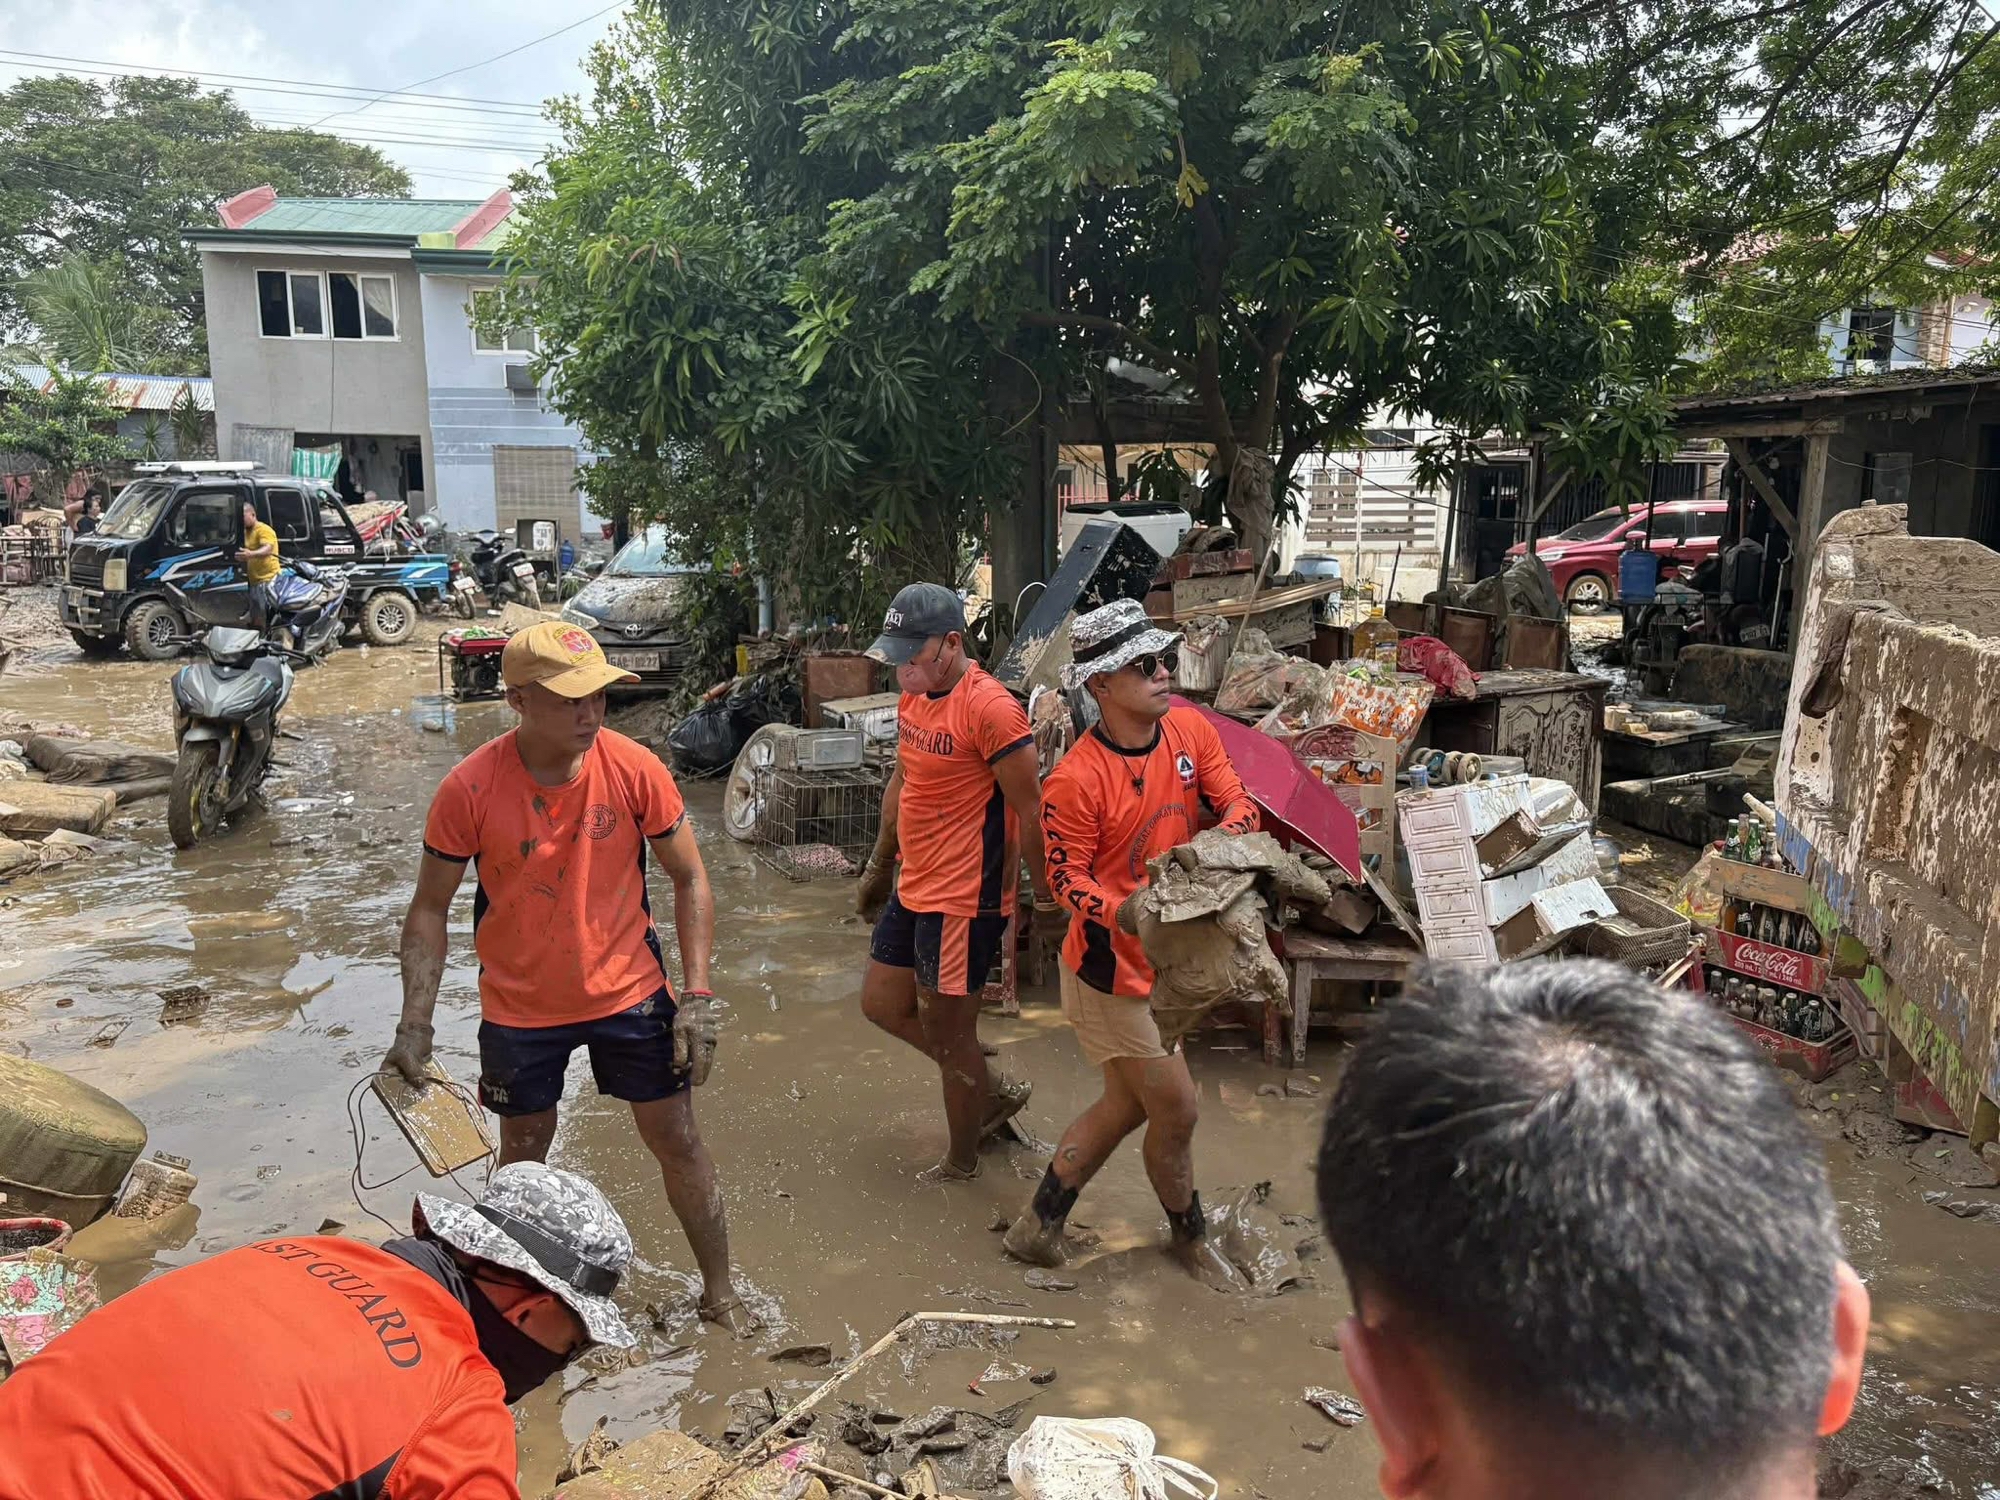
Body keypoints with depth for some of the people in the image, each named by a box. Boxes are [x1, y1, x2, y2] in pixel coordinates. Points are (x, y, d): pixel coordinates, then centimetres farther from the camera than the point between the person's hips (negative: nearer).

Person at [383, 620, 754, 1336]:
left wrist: (698, 994, -11)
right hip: (520, 1007, 0)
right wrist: (414, 1023, -14)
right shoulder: (470, 789, -18)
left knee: (678, 1141, 7)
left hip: (628, 989, 0)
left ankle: (719, 1291, 28)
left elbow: (690, 879, -6)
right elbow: (430, 909, -6)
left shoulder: (635, 769, -17)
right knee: (522, 1157, 16)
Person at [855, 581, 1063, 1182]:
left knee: (947, 1032, 4)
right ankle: (995, 1091, 34)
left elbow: (1030, 812, -19)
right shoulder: (912, 697, 6)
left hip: (962, 901, -10)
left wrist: (1046, 899, -14)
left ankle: (961, 1162, 28)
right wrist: (879, 867, 24)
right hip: (913, 890, 10)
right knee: (883, 1003, 19)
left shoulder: (990, 709, -22)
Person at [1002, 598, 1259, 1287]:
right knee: (1175, 1110, 5)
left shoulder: (1188, 728, -4)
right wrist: (1121, 912, -35)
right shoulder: (1075, 779, -24)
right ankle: (1191, 1236, 34)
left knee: (1127, 1104, 19)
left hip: (1166, 954, 8)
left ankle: (1039, 1224, 37)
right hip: (1112, 967, -8)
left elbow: (1237, 802, -4)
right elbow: (1066, 875, -17)